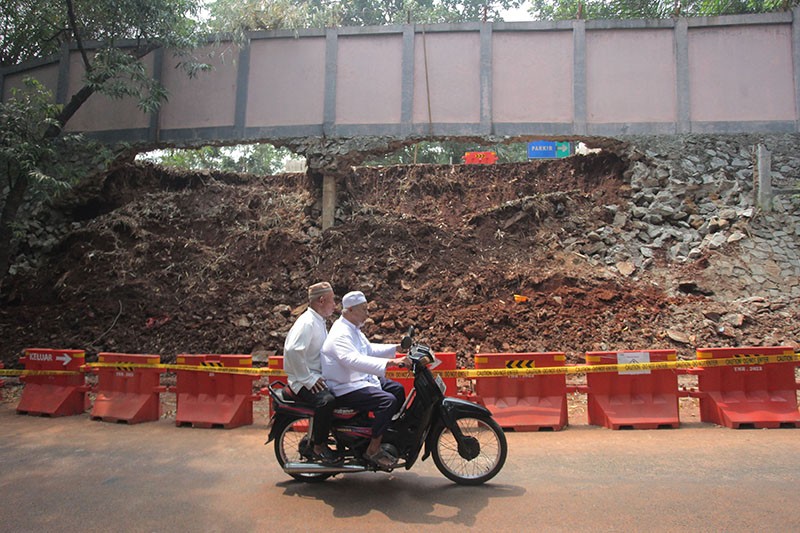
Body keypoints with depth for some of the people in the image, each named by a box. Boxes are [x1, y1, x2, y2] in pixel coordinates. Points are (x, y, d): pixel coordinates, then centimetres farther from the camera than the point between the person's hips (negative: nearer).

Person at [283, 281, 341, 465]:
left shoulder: (319, 322, 17)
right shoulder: (307, 322, -16)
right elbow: (292, 350, -31)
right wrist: (307, 379, -26)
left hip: (318, 377, 10)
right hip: (304, 381, -10)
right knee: (326, 400, -35)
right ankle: (318, 448, -18)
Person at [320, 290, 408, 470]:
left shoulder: (354, 330, 13)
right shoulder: (340, 334, -22)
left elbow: (369, 349, 25)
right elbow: (355, 360, -38)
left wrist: (396, 348, 14)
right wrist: (389, 362, -44)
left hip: (362, 379, 11)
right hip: (346, 388, -11)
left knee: (397, 389, 14)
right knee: (388, 401, -25)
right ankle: (373, 450, -15)